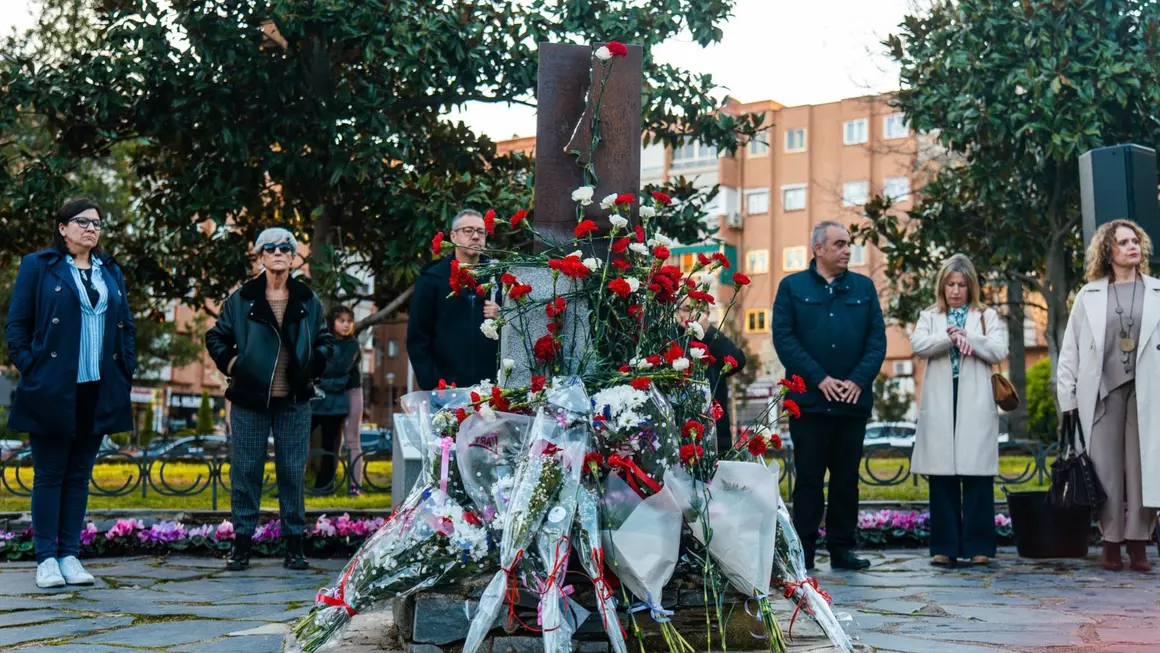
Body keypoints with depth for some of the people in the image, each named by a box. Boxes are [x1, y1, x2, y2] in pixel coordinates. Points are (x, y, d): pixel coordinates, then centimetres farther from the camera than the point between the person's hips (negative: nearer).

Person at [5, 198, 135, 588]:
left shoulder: (111, 272, 15)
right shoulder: (38, 266, 2)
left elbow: (126, 326, 17)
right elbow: (16, 325, 0)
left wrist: (126, 373, 6)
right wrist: (29, 371, -9)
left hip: (98, 391, 4)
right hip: (52, 391, -4)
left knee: (80, 475, 9)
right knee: (49, 475, 2)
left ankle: (69, 555, 15)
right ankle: (46, 559, 8)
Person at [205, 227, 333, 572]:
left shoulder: (307, 300, 7)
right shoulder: (241, 299, 2)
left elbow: (325, 340, 19)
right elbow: (215, 337, 12)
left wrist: (312, 369, 6)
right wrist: (232, 365, 1)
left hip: (294, 401, 1)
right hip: (249, 400, -1)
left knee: (293, 471, 3)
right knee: (246, 470, 2)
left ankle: (294, 544, 10)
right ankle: (241, 542, 11)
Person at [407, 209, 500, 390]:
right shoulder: (432, 278, 6)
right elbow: (417, 338, 3)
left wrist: (502, 318, -6)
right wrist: (431, 385, -6)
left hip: (491, 384, 2)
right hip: (447, 387, -2)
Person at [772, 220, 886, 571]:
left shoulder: (864, 288, 12)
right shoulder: (792, 287, 4)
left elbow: (877, 339, 6)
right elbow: (783, 338, -5)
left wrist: (859, 380, -8)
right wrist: (819, 379, -13)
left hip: (854, 400, 3)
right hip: (809, 401, -3)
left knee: (847, 478, 8)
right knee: (809, 478, 1)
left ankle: (841, 548, 16)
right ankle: (803, 552, 7)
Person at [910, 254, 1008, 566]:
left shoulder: (987, 316, 15)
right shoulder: (930, 317, 16)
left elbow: (1000, 351, -1)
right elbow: (917, 345, -3)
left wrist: (968, 337, -11)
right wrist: (950, 336, -16)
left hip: (975, 406, -1)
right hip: (940, 406, 1)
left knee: (977, 476, -5)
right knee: (941, 478, 0)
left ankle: (979, 547, 0)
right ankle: (944, 547, 5)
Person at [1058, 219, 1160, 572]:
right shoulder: (1089, 295, 9)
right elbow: (1070, 348, 7)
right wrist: (1068, 397, 1)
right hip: (1102, 392, 0)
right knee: (1107, 469, 1)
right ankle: (1111, 542, 8)